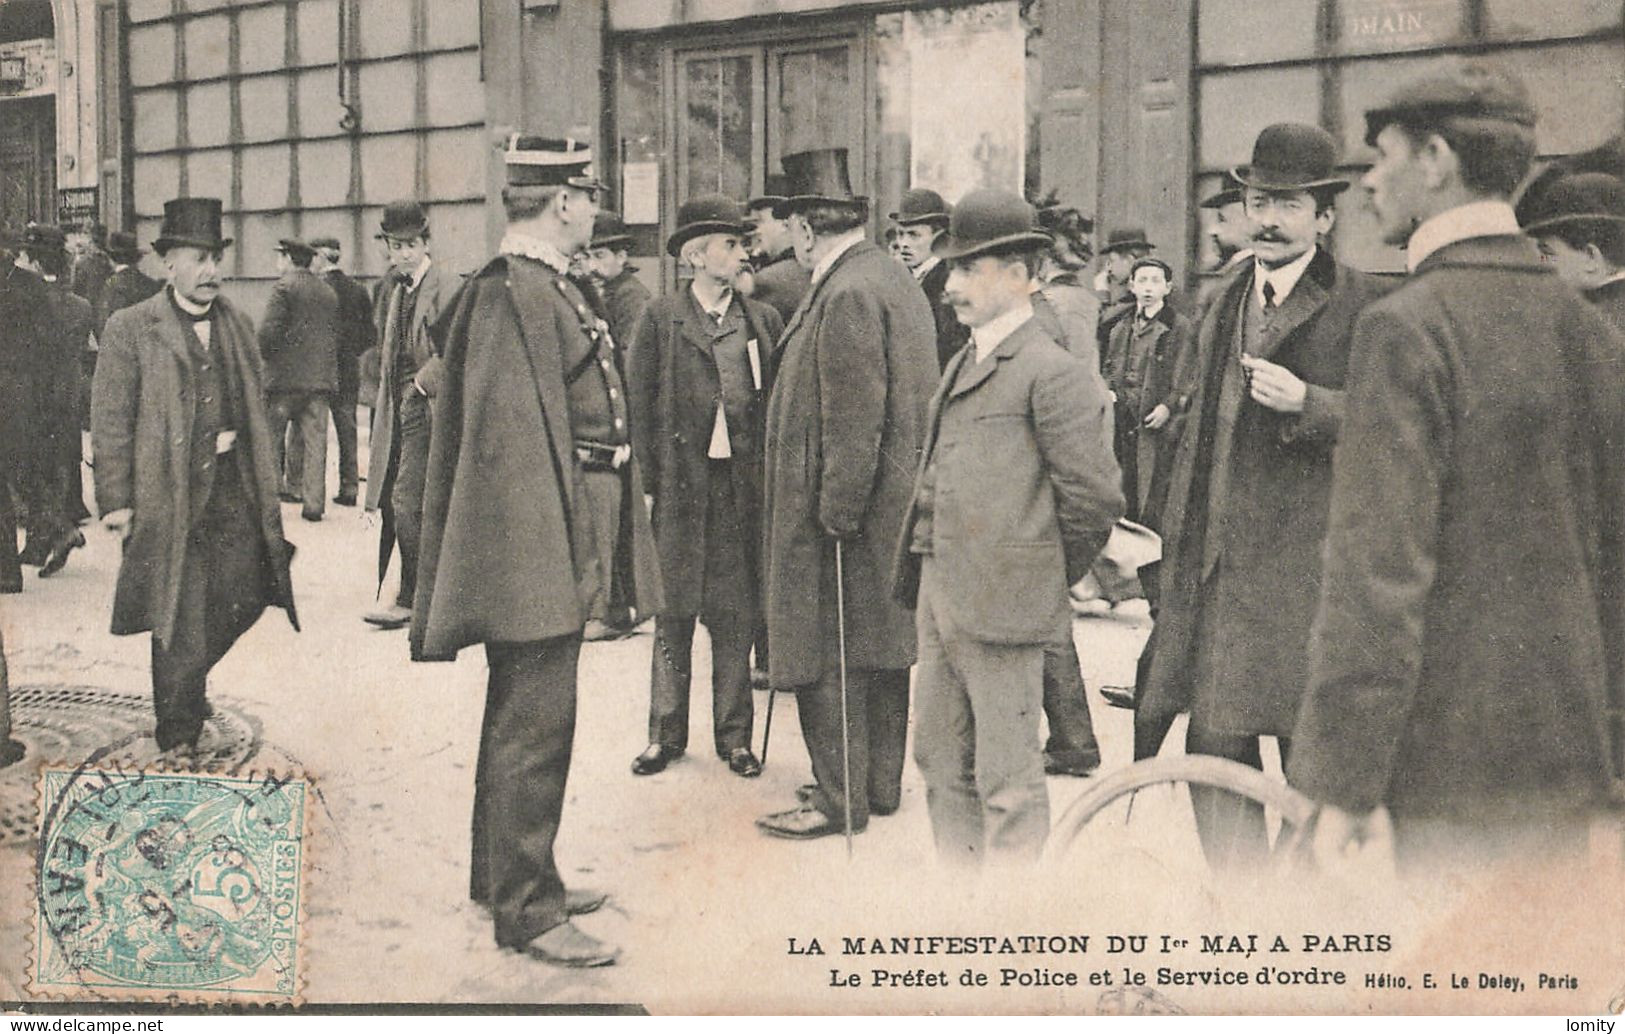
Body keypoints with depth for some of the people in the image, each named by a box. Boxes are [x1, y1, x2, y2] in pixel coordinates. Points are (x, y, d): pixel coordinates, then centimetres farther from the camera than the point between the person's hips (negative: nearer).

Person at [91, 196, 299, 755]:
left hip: (235, 489, 5)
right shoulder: (130, 329, -4)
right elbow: (109, 421, -5)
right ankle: (178, 740, 15)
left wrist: (263, 475, 12)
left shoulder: (238, 323, 12)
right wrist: (115, 500, -10)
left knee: (244, 595, 3)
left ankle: (184, 682, 33)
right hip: (168, 494, -5)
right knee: (180, 620, 1)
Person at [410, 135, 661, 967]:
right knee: (534, 725, -4)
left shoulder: (551, 288, 15)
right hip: (533, 547, -11)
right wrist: (553, 552, -24)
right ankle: (526, 908, 5)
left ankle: (506, 874, 32)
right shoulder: (512, 295, -17)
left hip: (559, 548, 11)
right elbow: (510, 436, -23)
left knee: (522, 719, 19)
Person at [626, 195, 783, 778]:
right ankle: (666, 734, 16)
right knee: (673, 615, 5)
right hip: (680, 487, -2)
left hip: (741, 489, 2)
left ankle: (734, 736, 16)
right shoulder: (662, 320, 1)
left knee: (736, 616, 5)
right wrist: (650, 480, -5)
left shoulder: (762, 320, 9)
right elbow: (640, 406, 1)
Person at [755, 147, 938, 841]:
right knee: (882, 645, 15)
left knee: (829, 657, -3)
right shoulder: (893, 278, 14)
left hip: (845, 515, -10)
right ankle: (880, 784, 26)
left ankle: (838, 799, 4)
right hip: (895, 504, 10)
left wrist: (835, 511, -19)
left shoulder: (847, 295, -18)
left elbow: (853, 419, -23)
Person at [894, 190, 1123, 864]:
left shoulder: (1053, 374, -11)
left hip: (1003, 605, -9)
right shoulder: (961, 367, 17)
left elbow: (1095, 497, -13)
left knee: (1006, 777, 0)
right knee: (941, 758, 17)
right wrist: (921, 568, 15)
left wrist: (1052, 577, -1)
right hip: (939, 599, 9)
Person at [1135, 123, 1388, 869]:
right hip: (1217, 563, 6)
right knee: (1214, 749, 5)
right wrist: (1176, 541, 21)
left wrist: (1306, 403, -22)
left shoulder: (1362, 307, -3)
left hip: (1307, 567, -5)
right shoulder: (1223, 302, 17)